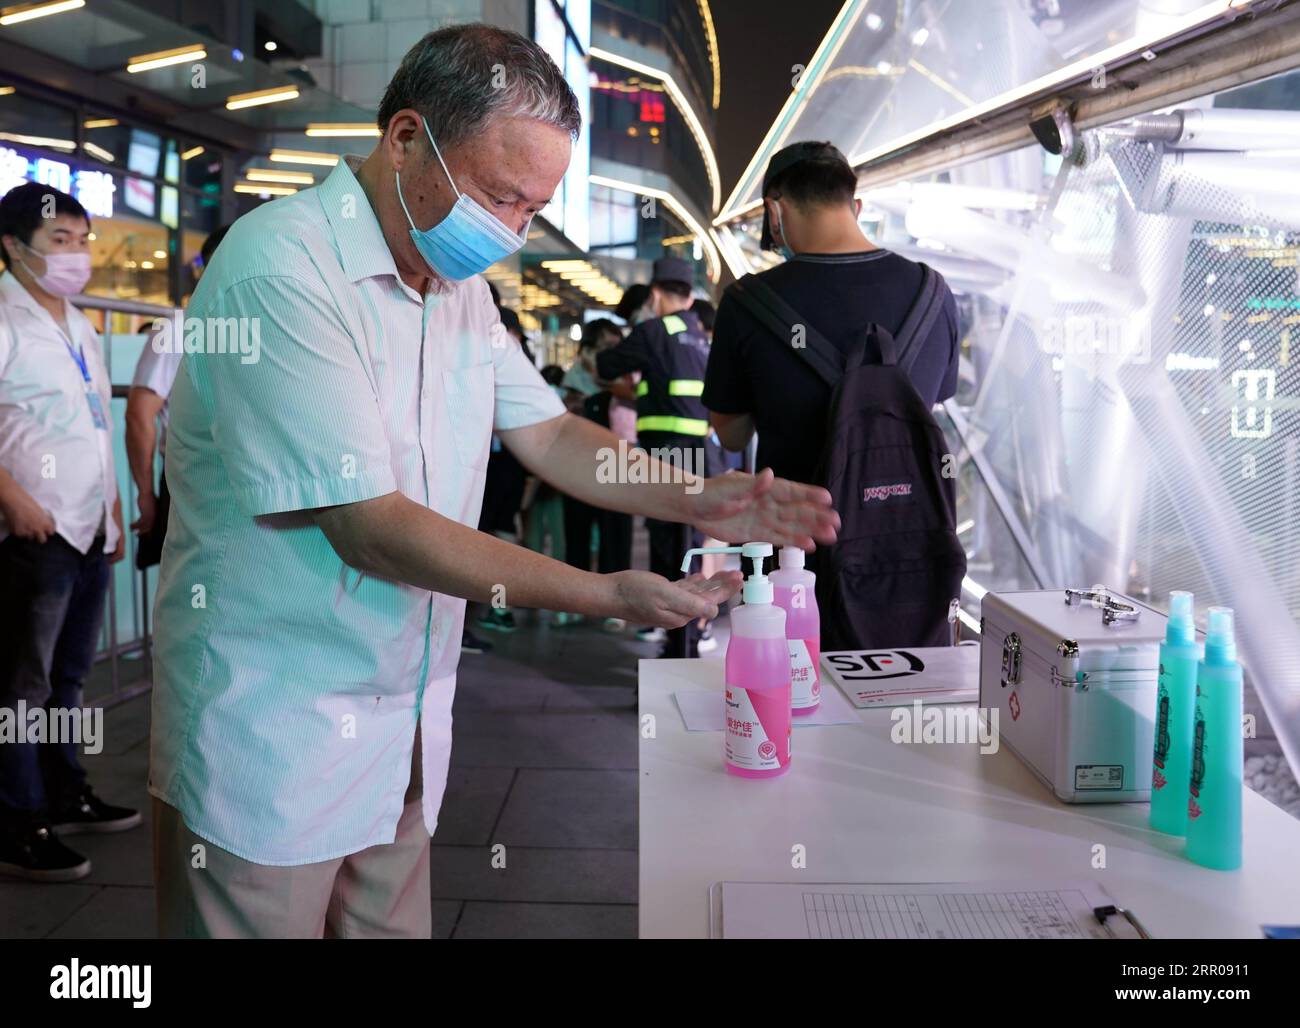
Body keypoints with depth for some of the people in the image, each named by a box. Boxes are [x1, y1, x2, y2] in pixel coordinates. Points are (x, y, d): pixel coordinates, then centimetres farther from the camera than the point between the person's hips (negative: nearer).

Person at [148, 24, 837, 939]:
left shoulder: (460, 285, 8)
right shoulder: (283, 267, -21)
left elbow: (545, 431, 12)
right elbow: (369, 526, -24)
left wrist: (694, 502, -5)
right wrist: (605, 594, -24)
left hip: (407, 730, 8)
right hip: (272, 739, -7)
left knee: (395, 922, 16)